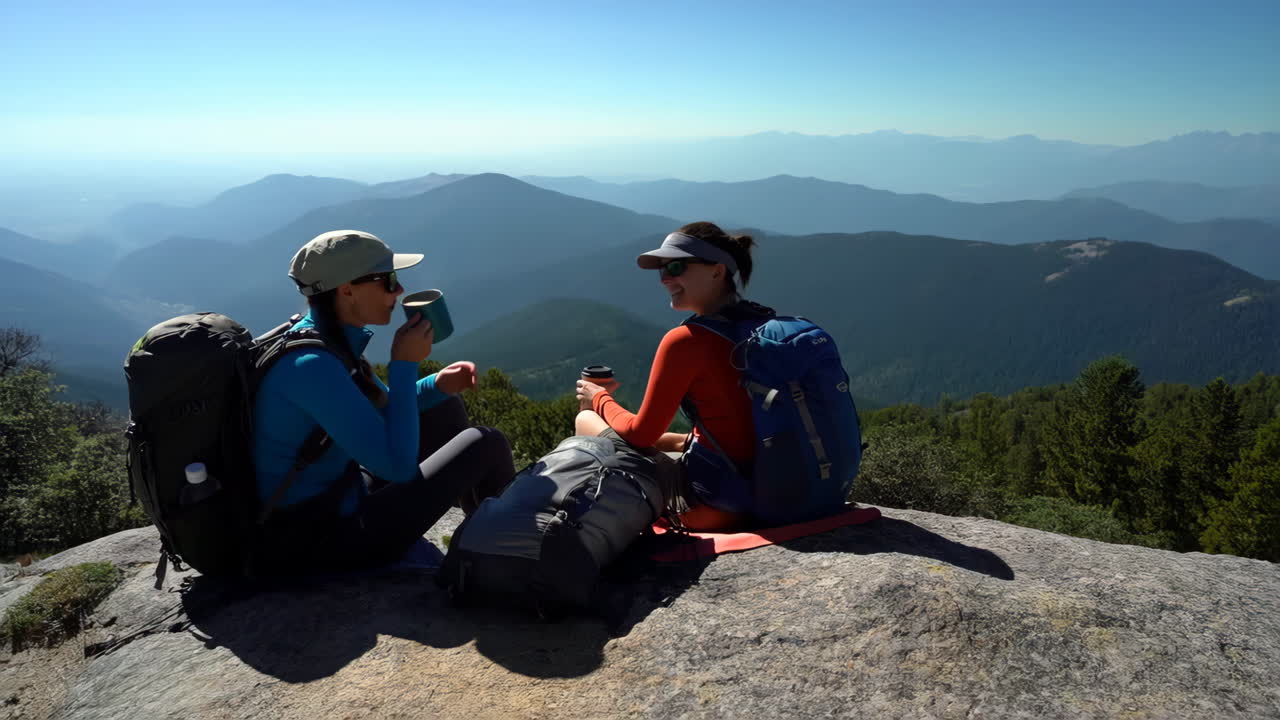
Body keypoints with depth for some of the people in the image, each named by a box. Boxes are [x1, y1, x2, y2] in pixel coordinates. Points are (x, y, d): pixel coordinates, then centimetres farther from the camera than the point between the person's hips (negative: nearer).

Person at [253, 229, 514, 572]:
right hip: (317, 541, -9)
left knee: (445, 409, 16)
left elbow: (381, 408, 17)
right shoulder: (311, 365, -28)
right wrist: (404, 364, -23)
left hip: (337, 496, 10)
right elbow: (397, 465, -30)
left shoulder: (335, 340, 0)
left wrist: (436, 385, -2)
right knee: (486, 444, -7)